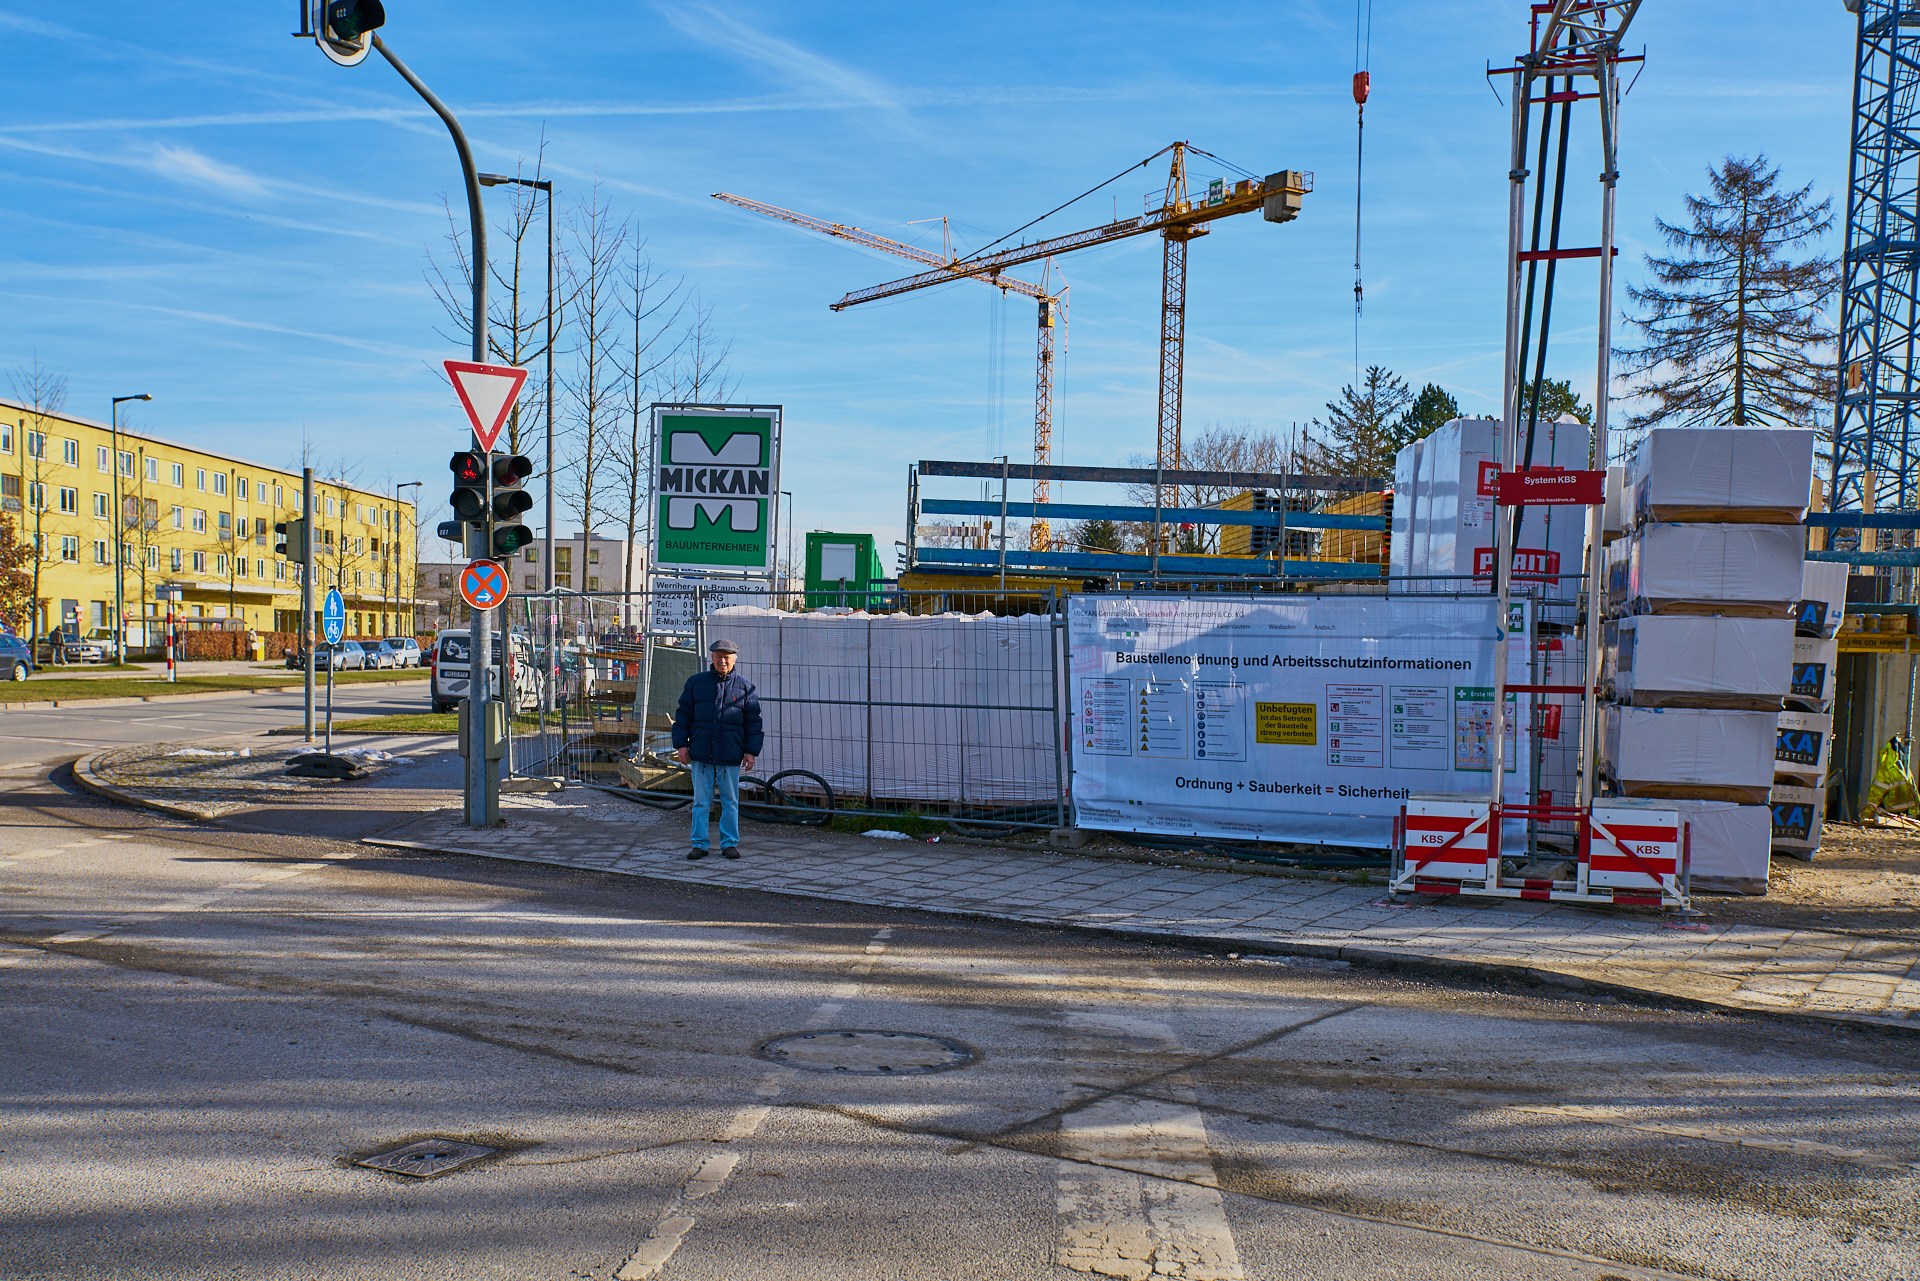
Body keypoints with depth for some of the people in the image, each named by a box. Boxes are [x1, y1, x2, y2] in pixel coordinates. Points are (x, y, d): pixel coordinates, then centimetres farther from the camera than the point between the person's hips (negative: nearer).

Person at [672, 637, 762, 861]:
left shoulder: (745, 687, 5)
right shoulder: (696, 682, 7)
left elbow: (753, 722, 7)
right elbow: (683, 715, 10)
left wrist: (751, 751, 1)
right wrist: (681, 744, 4)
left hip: (730, 757, 0)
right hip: (700, 754, 1)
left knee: (730, 802, 5)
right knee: (701, 801, 4)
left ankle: (730, 843, 15)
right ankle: (699, 844, 11)